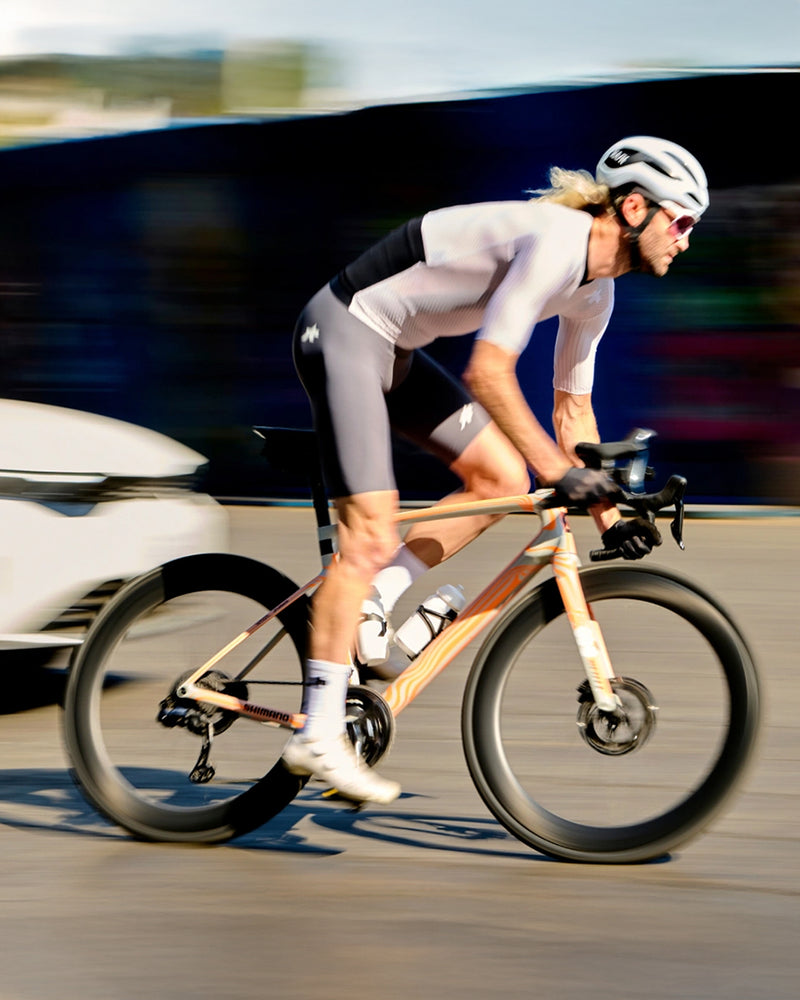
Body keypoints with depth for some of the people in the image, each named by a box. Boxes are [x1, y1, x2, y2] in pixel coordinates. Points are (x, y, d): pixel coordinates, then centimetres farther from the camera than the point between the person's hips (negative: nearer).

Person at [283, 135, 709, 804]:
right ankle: (319, 735, -10)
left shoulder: (595, 289, 7)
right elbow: (488, 373, -28)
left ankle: (368, 608, 9)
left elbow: (573, 405, 17)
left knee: (504, 480, 3)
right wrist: (559, 471, -27)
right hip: (345, 331, -10)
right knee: (372, 537, -13)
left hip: (395, 350, 10)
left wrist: (609, 514, 13)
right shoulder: (555, 241, -23)